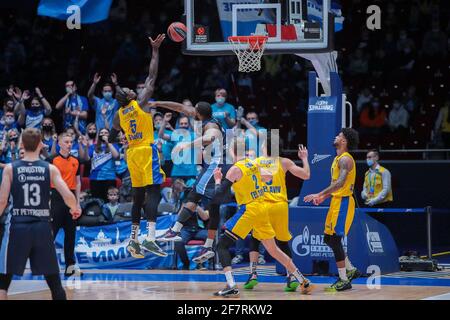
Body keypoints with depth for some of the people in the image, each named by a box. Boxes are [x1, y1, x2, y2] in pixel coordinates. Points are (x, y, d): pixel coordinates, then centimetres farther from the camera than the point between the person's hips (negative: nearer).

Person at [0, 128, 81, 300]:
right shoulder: (50, 169, 1)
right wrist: (76, 208, 15)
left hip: (17, 227, -1)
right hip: (42, 227, 1)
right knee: (53, 279, 12)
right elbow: (68, 196, -6)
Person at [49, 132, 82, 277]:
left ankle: (70, 265, 10)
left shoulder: (75, 161, 12)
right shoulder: (53, 160, -3)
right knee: (51, 231, -6)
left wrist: (77, 201, 10)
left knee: (70, 233, 7)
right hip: (57, 197, -5)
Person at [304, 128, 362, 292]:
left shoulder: (345, 159, -16)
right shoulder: (339, 158, 16)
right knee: (328, 239, 13)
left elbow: (340, 183, -28)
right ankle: (351, 270, 21)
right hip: (337, 201, 10)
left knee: (335, 240, -10)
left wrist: (318, 194, -32)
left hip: (343, 202, -10)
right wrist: (324, 197, 18)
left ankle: (344, 281, -6)